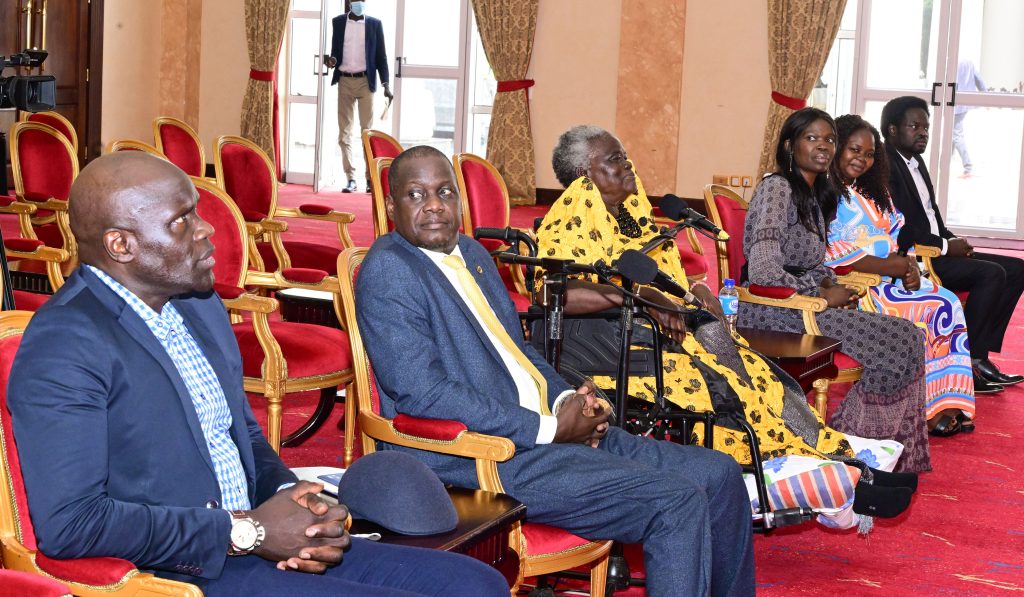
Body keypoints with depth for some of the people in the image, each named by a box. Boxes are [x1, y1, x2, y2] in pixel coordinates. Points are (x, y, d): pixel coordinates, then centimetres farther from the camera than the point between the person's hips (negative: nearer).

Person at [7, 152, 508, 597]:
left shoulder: (199, 307, 13)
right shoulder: (64, 346, -14)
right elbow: (66, 524, -22)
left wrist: (290, 497, 0)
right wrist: (245, 532, -17)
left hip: (258, 540, 9)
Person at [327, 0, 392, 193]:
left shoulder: (375, 24, 4)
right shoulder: (338, 22, 7)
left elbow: (381, 55, 4)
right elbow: (335, 49, 12)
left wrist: (386, 84, -4)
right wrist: (332, 60, -12)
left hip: (365, 81, -2)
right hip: (344, 81, 2)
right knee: (344, 132, -1)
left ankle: (371, 178, 1)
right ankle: (351, 179, 2)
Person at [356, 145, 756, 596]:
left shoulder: (472, 254, 16)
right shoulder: (387, 272, -11)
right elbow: (422, 393, -20)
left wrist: (567, 401, 3)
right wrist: (549, 429, -17)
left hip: (548, 428, 9)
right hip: (488, 456, -9)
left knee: (719, 475, 5)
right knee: (677, 504, -19)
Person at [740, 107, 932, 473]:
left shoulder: (816, 195, 16)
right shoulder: (776, 189, -13)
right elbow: (763, 273, -23)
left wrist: (832, 284, 2)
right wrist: (825, 296, -14)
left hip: (806, 303, 9)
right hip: (773, 311, -9)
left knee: (905, 336, -7)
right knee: (899, 341, -17)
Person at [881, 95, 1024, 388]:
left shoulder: (915, 162, 19)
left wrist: (954, 241, 4)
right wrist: (946, 246, -15)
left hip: (935, 252, 10)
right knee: (991, 273, -25)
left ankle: (980, 356, -2)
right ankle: (966, 361, -18)